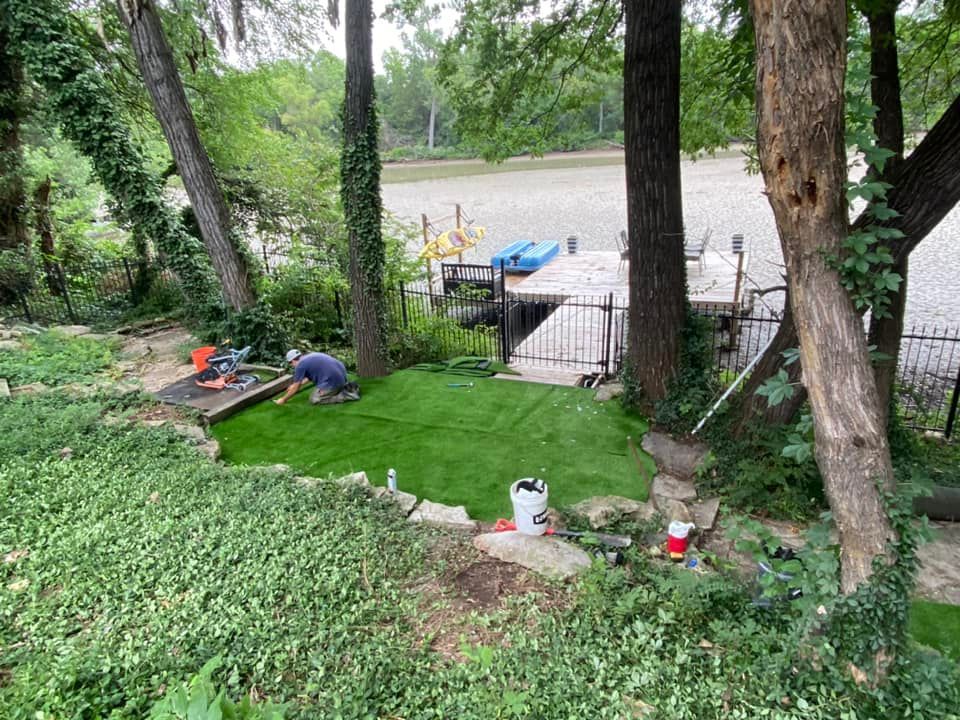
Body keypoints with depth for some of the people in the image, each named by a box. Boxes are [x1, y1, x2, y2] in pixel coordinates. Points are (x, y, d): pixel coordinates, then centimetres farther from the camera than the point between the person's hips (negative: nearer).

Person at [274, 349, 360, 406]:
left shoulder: (300, 365, -4)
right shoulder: (311, 356, 22)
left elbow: (296, 389, 1)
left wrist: (283, 399, 15)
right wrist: (298, 384, 46)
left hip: (332, 380, -9)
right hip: (341, 374, 9)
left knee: (314, 400, 2)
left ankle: (344, 395, -8)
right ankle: (348, 386, 13)